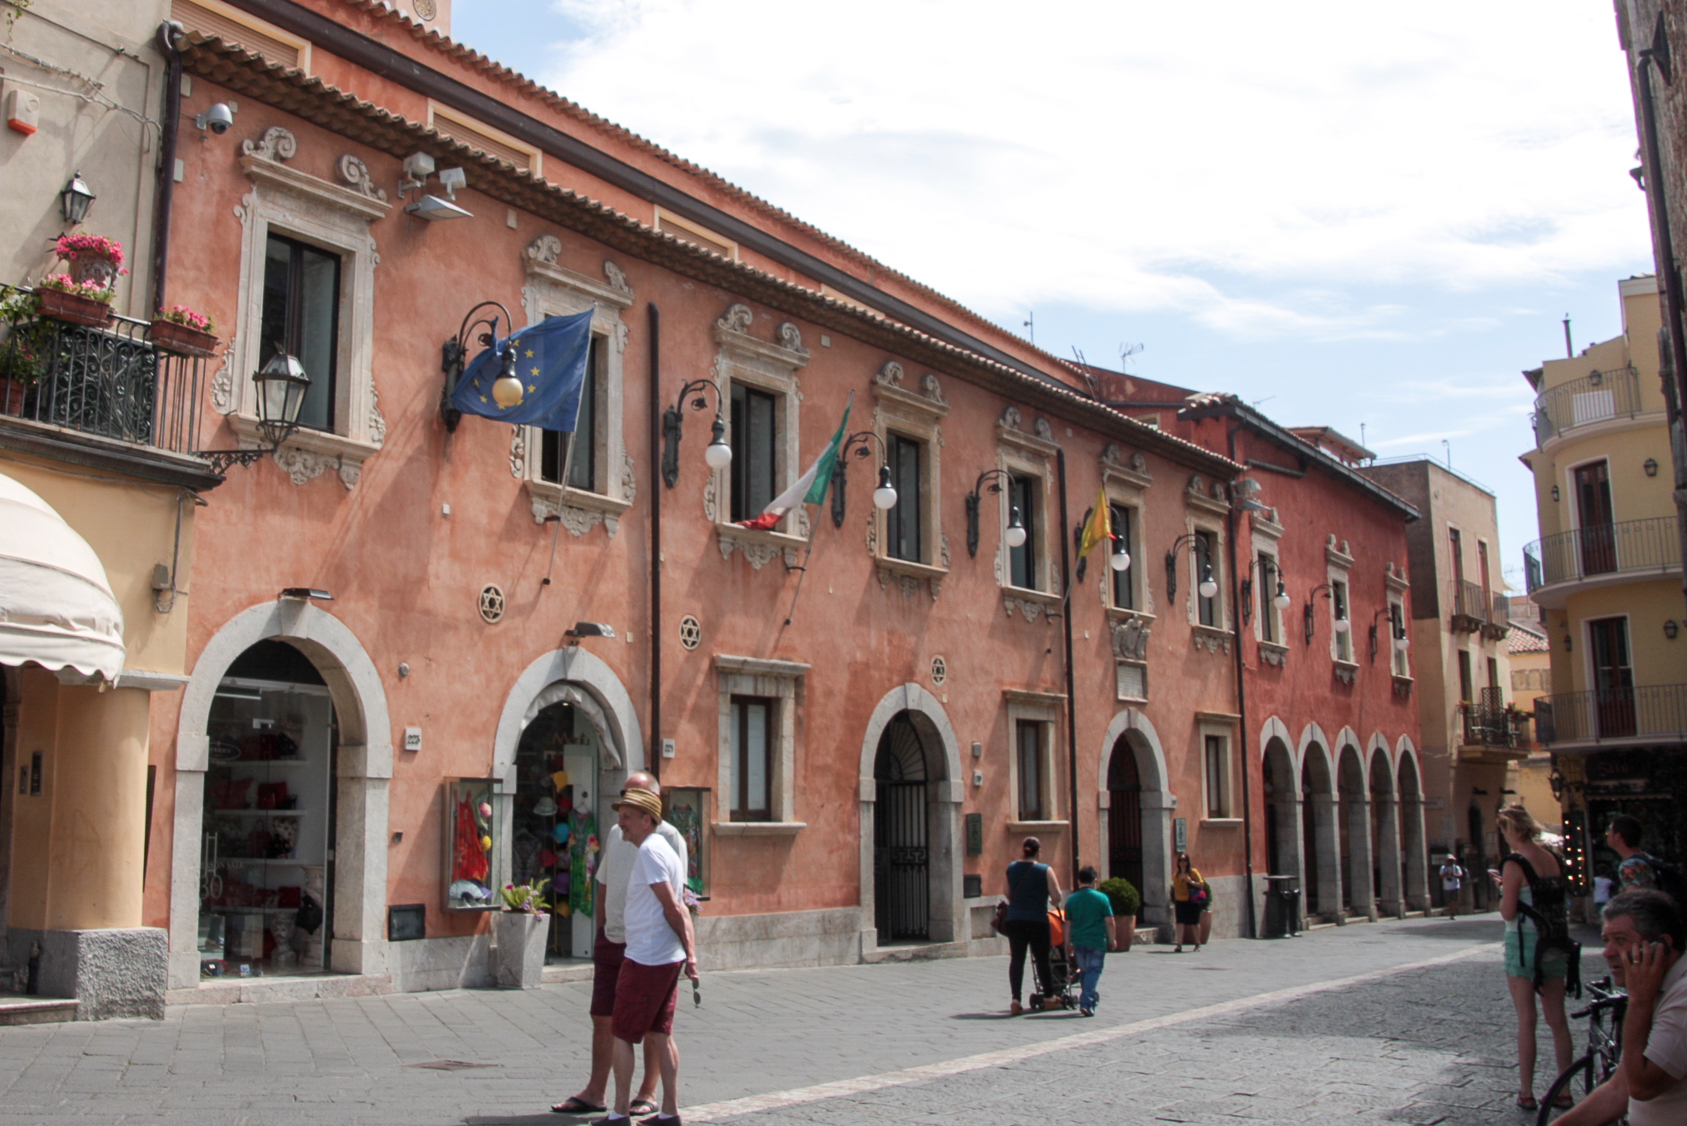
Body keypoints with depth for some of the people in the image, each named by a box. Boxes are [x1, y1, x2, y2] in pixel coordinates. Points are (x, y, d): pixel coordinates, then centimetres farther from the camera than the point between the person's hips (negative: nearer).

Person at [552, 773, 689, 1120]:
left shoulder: (668, 837, -10)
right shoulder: (615, 834, 11)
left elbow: (674, 896, -13)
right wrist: (600, 930, 13)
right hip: (611, 942, 6)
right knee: (602, 1019, 10)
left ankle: (648, 1094, 16)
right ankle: (595, 1093, 19)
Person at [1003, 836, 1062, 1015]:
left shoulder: (1011, 868, 4)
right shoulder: (1045, 871, -6)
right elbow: (1057, 897, -10)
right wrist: (1053, 902, 10)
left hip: (1014, 920, 2)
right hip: (1037, 921, -2)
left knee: (1016, 959, 2)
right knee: (1042, 960, 11)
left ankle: (1016, 998, -11)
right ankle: (1049, 996, 21)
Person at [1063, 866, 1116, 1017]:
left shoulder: (1071, 899, 4)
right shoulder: (1101, 898, -5)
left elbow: (1068, 924, 7)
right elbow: (1109, 922, -5)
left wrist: (1069, 944, 15)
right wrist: (1112, 940, 6)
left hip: (1078, 942, 3)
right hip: (1096, 942, -3)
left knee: (1083, 971, 18)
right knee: (1093, 971, -1)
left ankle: (1089, 997, 27)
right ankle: (1086, 1002, -13)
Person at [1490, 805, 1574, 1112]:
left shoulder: (1514, 864, -14)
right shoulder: (1553, 860, 6)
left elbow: (1508, 913, -15)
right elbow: (1554, 899, 16)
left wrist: (1502, 887, 2)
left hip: (1524, 943, -6)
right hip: (1555, 943, 6)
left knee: (1526, 1021, 0)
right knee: (1558, 1019, 11)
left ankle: (1526, 1093, 4)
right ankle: (1564, 1090, 15)